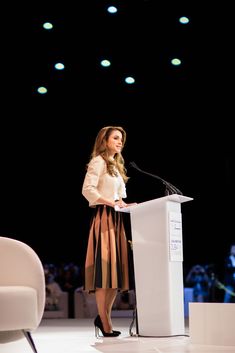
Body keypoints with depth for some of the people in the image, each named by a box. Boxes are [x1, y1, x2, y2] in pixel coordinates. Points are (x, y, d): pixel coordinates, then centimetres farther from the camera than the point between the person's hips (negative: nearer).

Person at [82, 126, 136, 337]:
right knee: (105, 267, -11)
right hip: (103, 217, -9)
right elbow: (87, 190, -15)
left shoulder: (116, 166, 25)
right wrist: (111, 202, -20)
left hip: (116, 218, 9)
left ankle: (104, 317, 12)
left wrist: (124, 205, 4)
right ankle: (105, 322, -9)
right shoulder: (98, 162, -3)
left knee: (117, 268, 5)